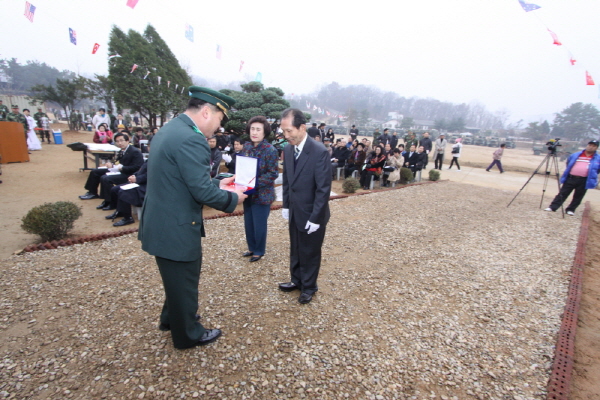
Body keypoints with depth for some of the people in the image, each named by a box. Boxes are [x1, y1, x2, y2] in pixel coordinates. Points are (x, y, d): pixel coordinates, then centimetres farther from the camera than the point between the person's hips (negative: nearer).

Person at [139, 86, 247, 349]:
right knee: (185, 283, 12)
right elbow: (202, 192, -26)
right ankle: (189, 334, 36)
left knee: (177, 279, 29)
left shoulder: (170, 129, 8)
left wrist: (217, 183, 12)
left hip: (161, 223, 10)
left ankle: (170, 318, 51)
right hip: (176, 228, -10)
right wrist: (233, 199, -10)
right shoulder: (191, 139, -25)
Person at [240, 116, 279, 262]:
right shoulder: (247, 147, 4)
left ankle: (259, 251, 27)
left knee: (259, 225, 7)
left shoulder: (270, 150, -15)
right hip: (248, 193, 6)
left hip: (262, 194, -6)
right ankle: (252, 248, 36)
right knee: (248, 223, 16)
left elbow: (273, 174, -17)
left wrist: (255, 183, -24)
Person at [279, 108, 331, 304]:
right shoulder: (288, 149, 0)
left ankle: (309, 287, 35)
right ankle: (296, 280, 43)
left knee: (310, 253, 13)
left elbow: (323, 188, -21)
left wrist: (315, 218, -19)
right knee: (295, 250, 21)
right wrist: (286, 206, 7)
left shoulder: (319, 152, -22)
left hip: (311, 215, -6)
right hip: (294, 213, 6)